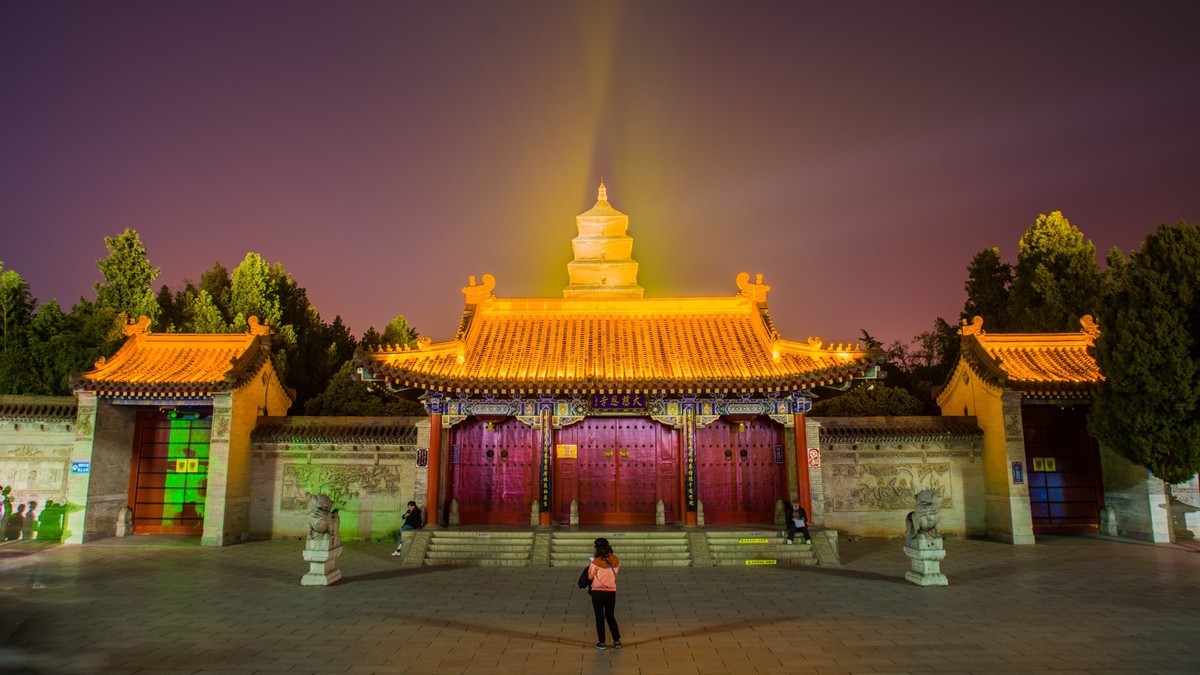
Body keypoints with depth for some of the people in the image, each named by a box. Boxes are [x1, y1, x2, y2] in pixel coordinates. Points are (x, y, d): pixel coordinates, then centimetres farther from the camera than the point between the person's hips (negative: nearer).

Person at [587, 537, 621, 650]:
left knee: (600, 617, 8)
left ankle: (601, 643, 12)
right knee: (610, 616, 19)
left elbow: (590, 576, -4)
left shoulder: (596, 562, -15)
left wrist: (591, 566, 13)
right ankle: (617, 641, 18)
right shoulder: (616, 560, -2)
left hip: (598, 592, -4)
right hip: (611, 592, 4)